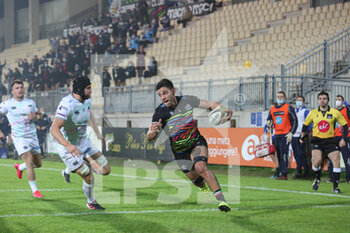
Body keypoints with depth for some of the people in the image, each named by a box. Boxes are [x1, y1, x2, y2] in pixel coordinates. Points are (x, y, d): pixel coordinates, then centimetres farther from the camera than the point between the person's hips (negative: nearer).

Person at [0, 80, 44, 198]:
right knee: (30, 162, -18)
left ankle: (19, 167, 41)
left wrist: (34, 117, -8)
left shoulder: (30, 103, 6)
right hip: (19, 138, -5)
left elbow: (40, 115, 17)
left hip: (32, 136, 5)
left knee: (38, 164, 10)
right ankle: (34, 190, -9)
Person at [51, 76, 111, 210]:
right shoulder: (67, 104, -28)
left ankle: (69, 170, 24)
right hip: (67, 148, -8)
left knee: (105, 170, 0)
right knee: (88, 177, -10)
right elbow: (54, 129, -39)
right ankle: (91, 203, 20)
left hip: (84, 142, 8)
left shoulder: (87, 100, -1)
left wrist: (98, 134, 31)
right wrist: (68, 145, -54)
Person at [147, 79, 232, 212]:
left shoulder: (187, 101, -12)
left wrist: (222, 110, -19)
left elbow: (211, 105, 2)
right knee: (194, 179, 6)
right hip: (179, 151, 1)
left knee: (200, 167, -28)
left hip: (196, 143, -1)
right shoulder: (160, 114, -18)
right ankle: (206, 187, 44)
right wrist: (154, 132, -48)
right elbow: (149, 138, -24)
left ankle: (221, 199, -28)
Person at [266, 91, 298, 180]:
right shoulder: (272, 109, 16)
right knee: (279, 155, 4)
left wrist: (291, 133, -12)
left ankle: (284, 174, -16)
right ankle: (280, 172, 9)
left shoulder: (289, 108, -1)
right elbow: (269, 120, 23)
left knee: (283, 154, -14)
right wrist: (269, 124, -2)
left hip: (286, 135, -6)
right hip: (277, 135, 6)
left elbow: (295, 121, -3)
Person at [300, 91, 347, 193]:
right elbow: (305, 124, 20)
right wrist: (302, 136, 13)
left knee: (336, 161, -15)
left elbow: (345, 125, 7)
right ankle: (317, 179, 10)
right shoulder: (313, 113, 4)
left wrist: (343, 139, -2)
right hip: (317, 140, 0)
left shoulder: (335, 112, 1)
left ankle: (335, 187, -4)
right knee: (317, 160, -22)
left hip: (330, 140, 0)